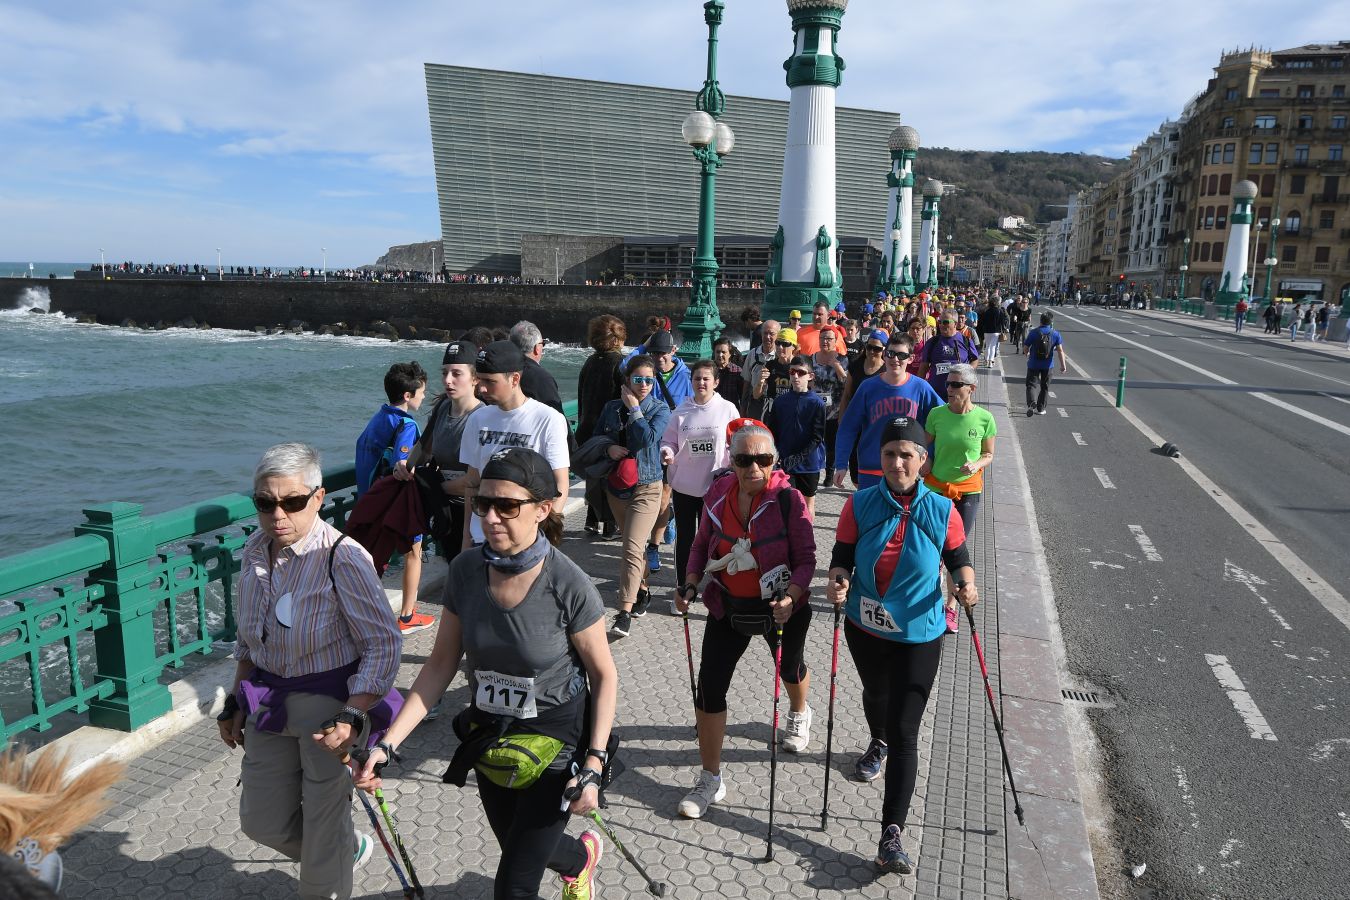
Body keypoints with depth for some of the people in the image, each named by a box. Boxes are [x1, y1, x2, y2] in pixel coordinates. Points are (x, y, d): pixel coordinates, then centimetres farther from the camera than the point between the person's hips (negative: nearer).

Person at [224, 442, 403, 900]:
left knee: (323, 829, 9)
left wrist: (353, 719, -29)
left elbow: (385, 643, -22)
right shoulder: (254, 550, -2)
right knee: (262, 822, 20)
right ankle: (350, 847, 47)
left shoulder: (343, 558, -24)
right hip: (268, 703, 7)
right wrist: (235, 703, 13)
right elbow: (249, 638, 12)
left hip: (328, 705, -7)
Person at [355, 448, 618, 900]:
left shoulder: (570, 585, -25)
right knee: (520, 852, 26)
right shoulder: (465, 571, -14)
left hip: (556, 742, -5)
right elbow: (441, 665, -5)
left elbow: (604, 676, -14)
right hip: (489, 736, 5)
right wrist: (387, 744, -11)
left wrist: (594, 765, -19)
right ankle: (582, 856, 60)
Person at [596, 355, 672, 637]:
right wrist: (608, 448, -10)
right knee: (632, 544, 18)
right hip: (616, 486, 5)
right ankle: (642, 590, 38)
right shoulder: (612, 407, 4)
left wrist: (634, 408, -14)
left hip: (646, 488, -5)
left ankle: (625, 611, -12)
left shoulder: (660, 409, -6)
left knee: (632, 548, -14)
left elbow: (647, 438, -22)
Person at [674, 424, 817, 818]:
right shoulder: (718, 494, -9)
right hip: (728, 607, 2)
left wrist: (791, 597, -31)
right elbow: (702, 544, 5)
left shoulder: (788, 498, -19)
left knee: (790, 669, 25)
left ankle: (799, 714, 63)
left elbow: (805, 558, -15)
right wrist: (690, 584, -8)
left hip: (779, 606, -2)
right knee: (709, 689, -3)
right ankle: (710, 780, 14)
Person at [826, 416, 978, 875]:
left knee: (904, 733, -6)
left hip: (919, 636, -2)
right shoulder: (860, 505, -10)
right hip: (865, 629, 3)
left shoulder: (941, 510, -11)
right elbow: (842, 557, -7)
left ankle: (891, 836, -1)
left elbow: (958, 559, 2)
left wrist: (967, 584, -18)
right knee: (875, 694, 30)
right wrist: (839, 582, -27)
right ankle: (878, 742, 65)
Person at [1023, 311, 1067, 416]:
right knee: (1045, 387, 15)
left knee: (1031, 385, 2)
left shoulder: (1033, 332, -9)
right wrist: (1063, 365, -7)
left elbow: (1026, 347, -3)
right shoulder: (1056, 334, -5)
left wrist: (1027, 354, 20)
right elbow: (1060, 350, -10)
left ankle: (1032, 403, -25)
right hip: (1048, 365, 2)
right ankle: (1040, 409, 20)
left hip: (1033, 364, -2)